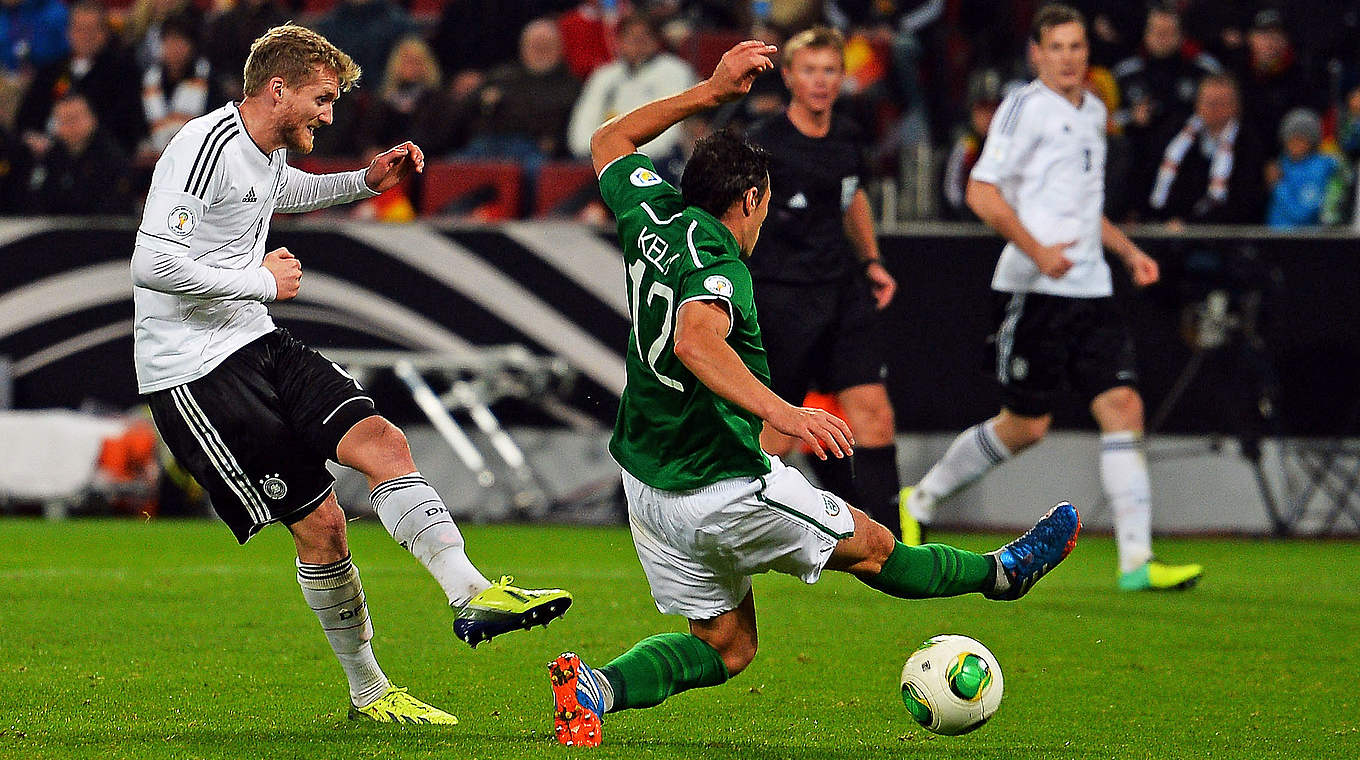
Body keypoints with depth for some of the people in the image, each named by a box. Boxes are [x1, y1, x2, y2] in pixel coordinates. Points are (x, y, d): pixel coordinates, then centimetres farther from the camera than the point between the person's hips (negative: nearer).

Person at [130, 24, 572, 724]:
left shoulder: (268, 150, 11)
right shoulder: (204, 150, -19)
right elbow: (151, 265, -29)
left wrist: (367, 182, 20)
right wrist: (261, 281, -19)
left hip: (256, 344, 9)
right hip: (193, 371, -9)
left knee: (383, 442, -9)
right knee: (320, 524, -8)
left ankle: (472, 595, -11)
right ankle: (367, 693, 0)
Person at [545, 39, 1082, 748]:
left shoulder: (652, 216, 2)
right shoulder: (717, 263, -22)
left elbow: (609, 142, 23)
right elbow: (697, 343, -43)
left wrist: (711, 90, 22)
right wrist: (780, 411, -52)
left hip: (647, 488, 8)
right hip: (725, 490, -8)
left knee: (726, 645, 16)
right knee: (872, 549, 17)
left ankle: (596, 685, -7)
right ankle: (1002, 572, 39)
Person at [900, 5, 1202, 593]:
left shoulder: (1093, 112, 18)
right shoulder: (1025, 106, -6)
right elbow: (982, 192, -12)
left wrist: (1129, 251, 18)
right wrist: (1036, 250, -22)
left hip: (1090, 289, 7)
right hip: (1034, 289, -7)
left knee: (1123, 407, -7)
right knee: (1025, 425, -2)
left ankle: (1136, 561, -10)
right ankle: (921, 501, 21)